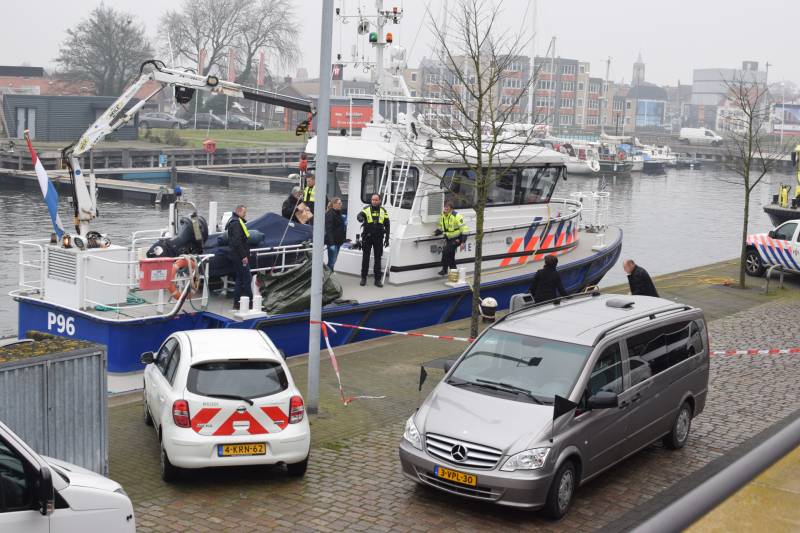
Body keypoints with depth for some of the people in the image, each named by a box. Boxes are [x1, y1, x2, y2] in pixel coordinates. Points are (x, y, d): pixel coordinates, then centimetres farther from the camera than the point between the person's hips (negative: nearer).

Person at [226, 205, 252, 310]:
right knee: (246, 277, -8)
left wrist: (246, 253, 20)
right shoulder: (236, 223, -15)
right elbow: (237, 241, -23)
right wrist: (244, 256, -22)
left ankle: (237, 303, 16)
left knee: (240, 278, 13)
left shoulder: (234, 221, 19)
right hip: (240, 256, -11)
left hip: (237, 256, 11)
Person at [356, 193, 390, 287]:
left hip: (378, 238, 1)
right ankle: (363, 278, 13)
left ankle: (377, 279, 10)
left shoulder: (383, 211, 7)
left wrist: (387, 238, 4)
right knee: (365, 258, 4)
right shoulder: (366, 209, 1)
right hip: (367, 238, -1)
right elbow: (360, 215, -18)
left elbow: (387, 226, 9)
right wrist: (360, 217, -43)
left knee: (378, 259, 4)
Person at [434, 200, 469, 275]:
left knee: (445, 251, -22)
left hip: (456, 239, -8)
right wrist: (436, 232, -2)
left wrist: (463, 242, -24)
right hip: (449, 239, 8)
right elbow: (441, 228, 18)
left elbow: (464, 229, -19)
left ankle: (444, 269, -11)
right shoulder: (442, 216, 2)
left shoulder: (456, 216, -21)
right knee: (450, 255, 13)